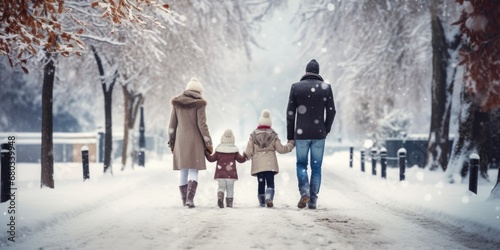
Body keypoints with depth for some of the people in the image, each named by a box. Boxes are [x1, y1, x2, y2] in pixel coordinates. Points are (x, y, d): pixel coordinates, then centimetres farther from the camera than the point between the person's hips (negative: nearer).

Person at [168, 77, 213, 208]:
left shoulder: (176, 103, 6)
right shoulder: (199, 103, -7)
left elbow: (172, 125, 7)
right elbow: (202, 125, -10)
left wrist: (171, 142, 15)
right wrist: (208, 143, -3)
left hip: (181, 140, 4)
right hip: (195, 140, -4)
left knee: (183, 170, 12)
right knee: (193, 170, -2)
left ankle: (184, 198, 17)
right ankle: (190, 198, -16)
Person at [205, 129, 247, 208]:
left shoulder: (218, 150, 1)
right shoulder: (235, 151, 1)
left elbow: (211, 159, 5)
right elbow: (240, 159, 4)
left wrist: (206, 153, 16)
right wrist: (245, 157, 21)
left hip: (220, 174, 0)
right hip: (231, 174, 0)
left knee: (221, 187, 10)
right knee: (230, 188, 7)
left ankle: (220, 196, -20)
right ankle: (229, 203, 2)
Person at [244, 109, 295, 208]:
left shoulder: (253, 136, 3)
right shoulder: (273, 136, 2)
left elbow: (249, 152, 1)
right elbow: (281, 149, 4)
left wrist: (245, 156, 23)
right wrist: (290, 144, 18)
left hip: (258, 164, 1)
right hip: (270, 164, -1)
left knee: (261, 183, 9)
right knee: (270, 182, -3)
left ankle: (262, 202, 13)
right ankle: (269, 198, -26)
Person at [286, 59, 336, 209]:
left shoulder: (296, 87, 0)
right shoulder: (326, 87, 1)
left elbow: (290, 113, 0)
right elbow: (331, 112, 0)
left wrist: (290, 136, 6)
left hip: (301, 134, 0)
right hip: (319, 134, 1)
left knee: (301, 164, 12)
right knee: (316, 167, 8)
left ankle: (304, 191, -10)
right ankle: (313, 200, 6)